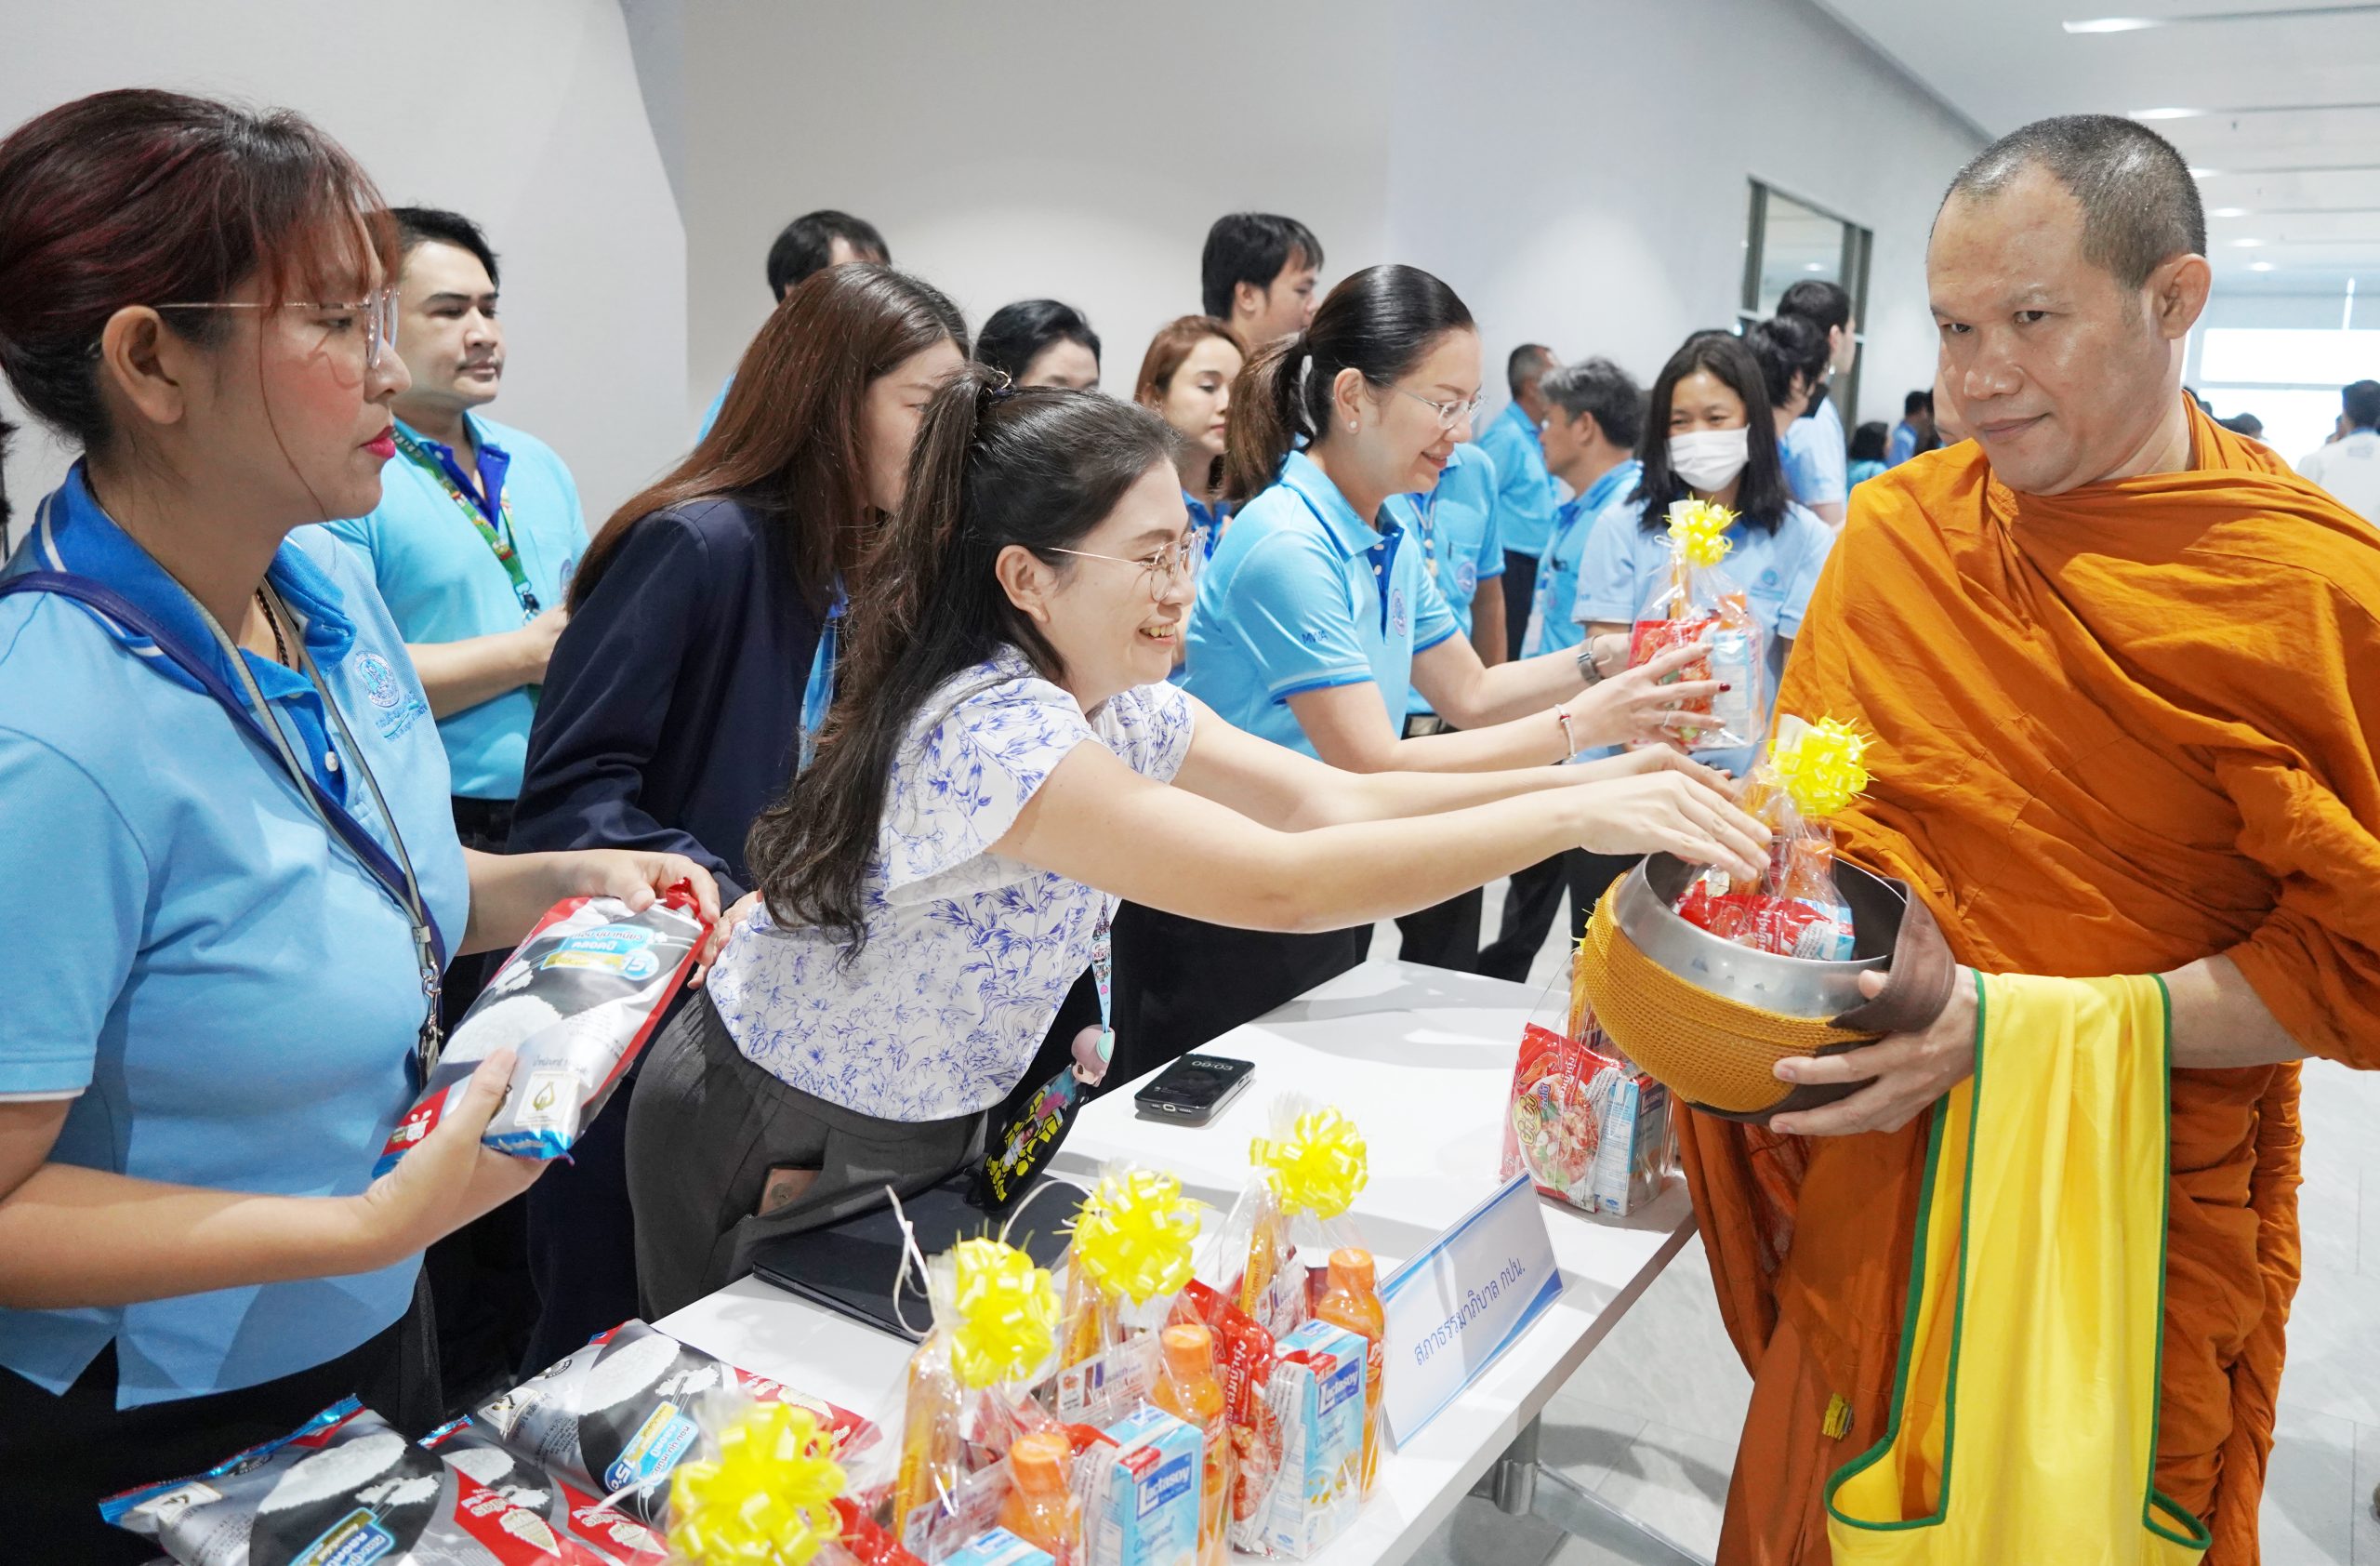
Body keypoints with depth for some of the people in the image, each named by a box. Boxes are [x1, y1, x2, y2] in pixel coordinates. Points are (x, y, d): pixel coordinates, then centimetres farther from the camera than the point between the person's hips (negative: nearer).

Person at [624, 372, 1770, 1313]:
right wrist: (1577, 816, -39)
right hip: (763, 1160, -7)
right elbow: (1283, 886, -42)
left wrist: (1587, 773, -17)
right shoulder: (991, 729, -35)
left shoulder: (1123, 705, -7)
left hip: (928, 1131, 7)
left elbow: (1332, 800, -8)